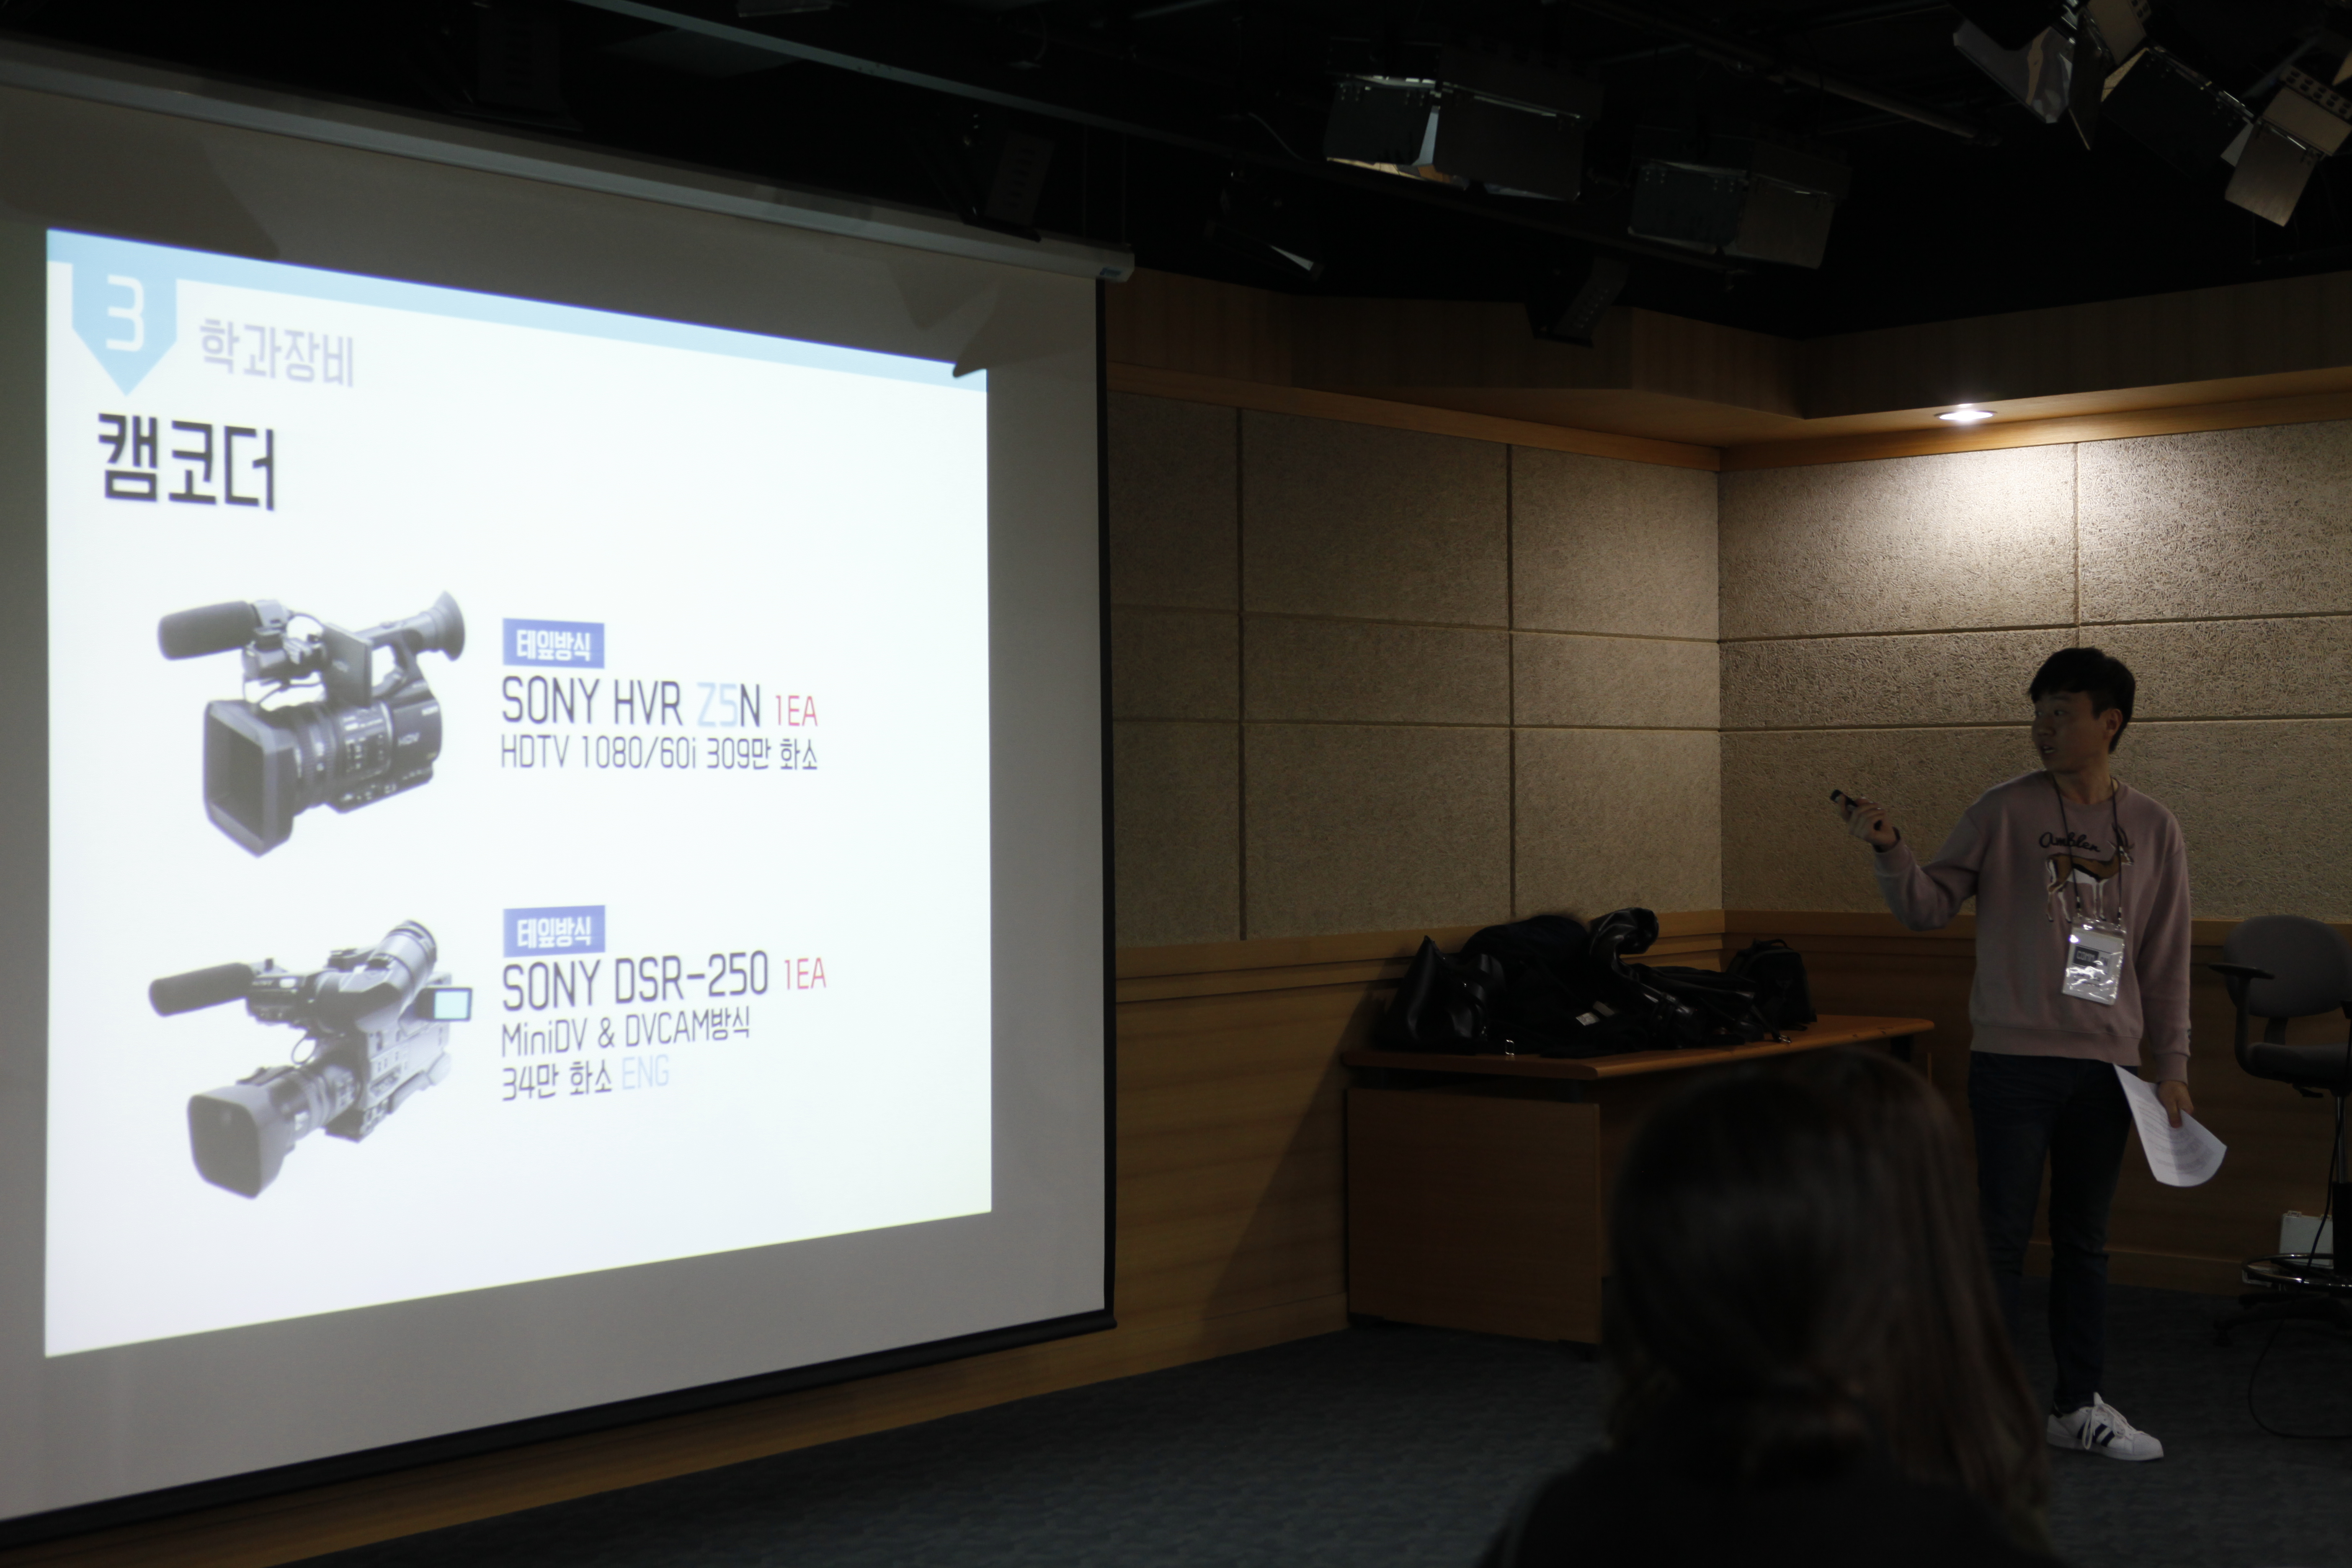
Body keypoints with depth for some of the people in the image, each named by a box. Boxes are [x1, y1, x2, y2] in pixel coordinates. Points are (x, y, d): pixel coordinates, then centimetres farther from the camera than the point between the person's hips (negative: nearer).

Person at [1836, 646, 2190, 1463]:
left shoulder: (2153, 829, 6)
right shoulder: (2004, 812, -2)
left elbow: (2167, 961, 9)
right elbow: (1929, 907, -3)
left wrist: (2172, 1067, 6)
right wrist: (1891, 851, -22)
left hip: (2106, 1066, 3)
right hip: (2014, 1059, -3)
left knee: (2085, 1241, 13)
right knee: (2002, 1240, 0)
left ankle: (2079, 1407, 23)